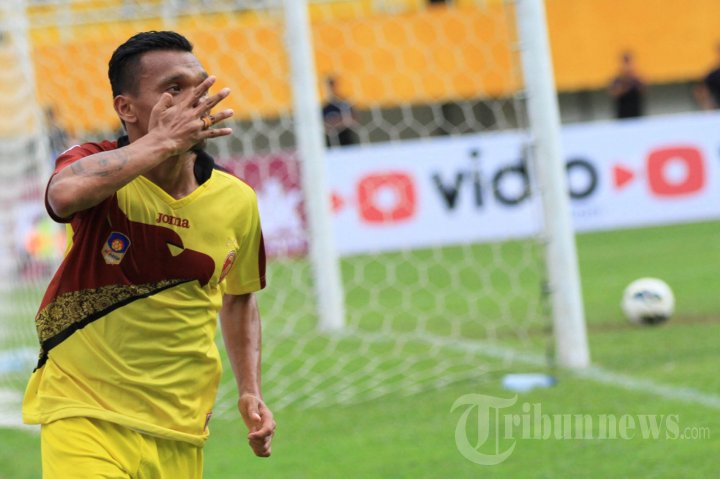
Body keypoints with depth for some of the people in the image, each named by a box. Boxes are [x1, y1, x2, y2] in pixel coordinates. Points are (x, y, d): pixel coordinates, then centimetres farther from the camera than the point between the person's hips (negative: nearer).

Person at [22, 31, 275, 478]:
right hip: (83, 419, -4)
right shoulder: (96, 165, -9)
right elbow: (65, 193, -36)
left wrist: (251, 391, 10)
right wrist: (162, 140, -29)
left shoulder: (236, 201, 2)